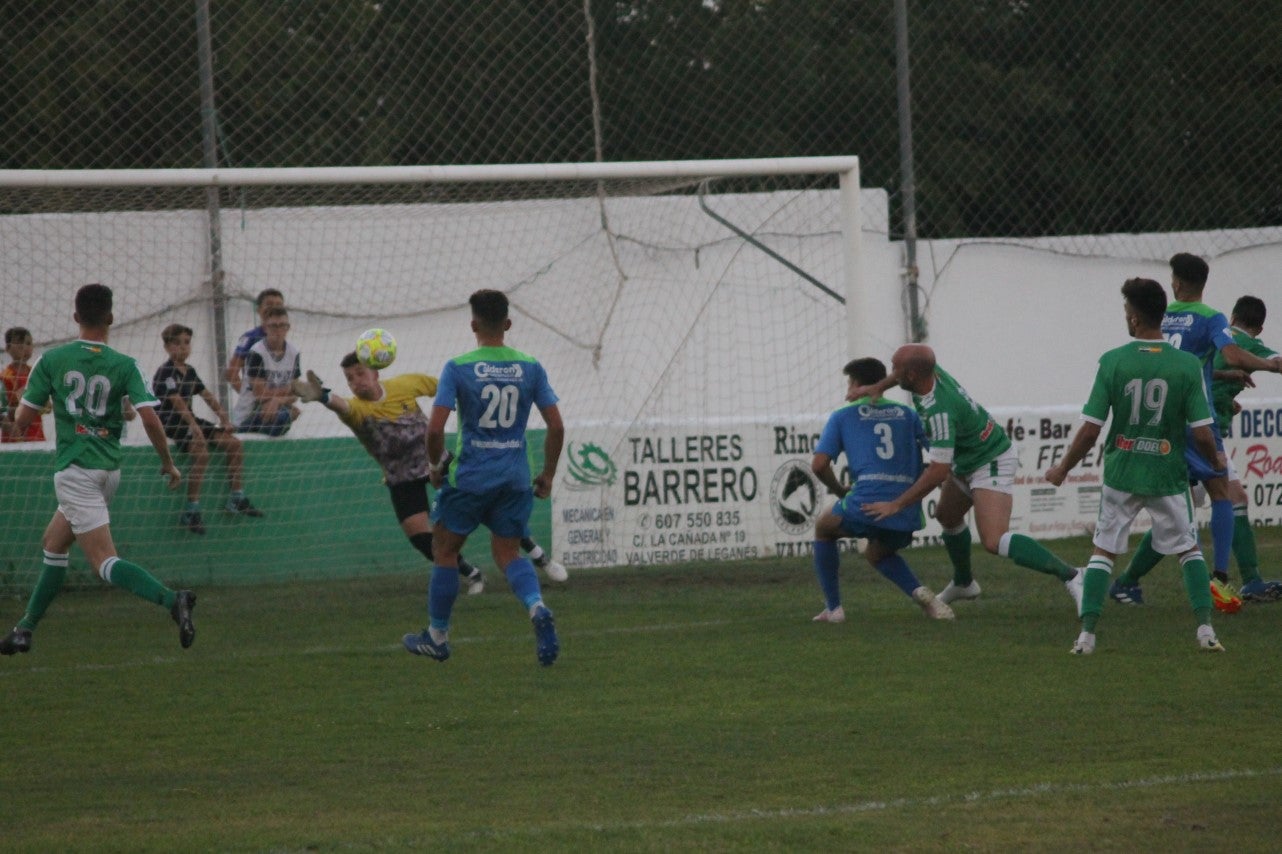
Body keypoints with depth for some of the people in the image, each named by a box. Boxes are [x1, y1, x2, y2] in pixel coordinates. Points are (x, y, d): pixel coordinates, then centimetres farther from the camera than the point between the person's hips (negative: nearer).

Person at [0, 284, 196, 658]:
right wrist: (168, 462, 3)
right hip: (109, 469, 5)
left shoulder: (51, 360, -4)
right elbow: (150, 419, -10)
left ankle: (171, 599, -35)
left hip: (75, 470, -5)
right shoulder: (124, 365, -1)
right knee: (53, 543, 22)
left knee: (105, 561, -12)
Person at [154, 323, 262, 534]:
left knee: (234, 443, 1)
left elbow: (207, 395, 18)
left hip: (190, 421, 9)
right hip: (171, 423, -9)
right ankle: (191, 511, -30)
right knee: (201, 452, -33)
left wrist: (223, 416, 4)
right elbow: (177, 401, -24)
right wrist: (194, 426, -34)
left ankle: (236, 499, 13)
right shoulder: (165, 373, -12)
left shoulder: (189, 371, 16)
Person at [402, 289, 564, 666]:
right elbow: (556, 427, 1)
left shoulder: (458, 369, -9)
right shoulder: (531, 368, 1)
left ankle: (437, 637, 22)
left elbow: (435, 428, -14)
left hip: (469, 476, -3)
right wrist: (548, 474, 12)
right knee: (508, 552, 14)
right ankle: (537, 608, -15)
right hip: (515, 477, 3)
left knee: (445, 550, 14)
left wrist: (435, 465, 5)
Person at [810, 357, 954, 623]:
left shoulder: (842, 417, 11)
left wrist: (841, 491, 19)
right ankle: (920, 593, 6)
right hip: (908, 512, 4)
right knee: (877, 553, 34)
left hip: (868, 503, -4)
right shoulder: (907, 415, 18)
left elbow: (819, 464, 2)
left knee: (823, 527, 28)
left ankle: (833, 608, 20)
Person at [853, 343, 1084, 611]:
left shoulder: (939, 412, -35)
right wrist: (877, 387, 2)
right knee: (947, 517, 28)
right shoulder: (933, 372, -10)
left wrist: (896, 505, -30)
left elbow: (938, 472, -34)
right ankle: (963, 583, 50)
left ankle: (1070, 576, -23)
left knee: (994, 541, -23)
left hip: (991, 464, -10)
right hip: (966, 464, 10)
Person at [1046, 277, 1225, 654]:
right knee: (1189, 549, 17)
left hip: (1122, 472, 0)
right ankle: (1205, 629, 6)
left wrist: (1062, 468, 6)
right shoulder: (1187, 365, -10)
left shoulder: (1112, 362, -10)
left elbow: (1090, 430, -9)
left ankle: (1087, 634, 6)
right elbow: (1202, 435, -10)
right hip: (1169, 475, 0)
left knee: (1103, 551, 13)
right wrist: (1215, 460, 13)